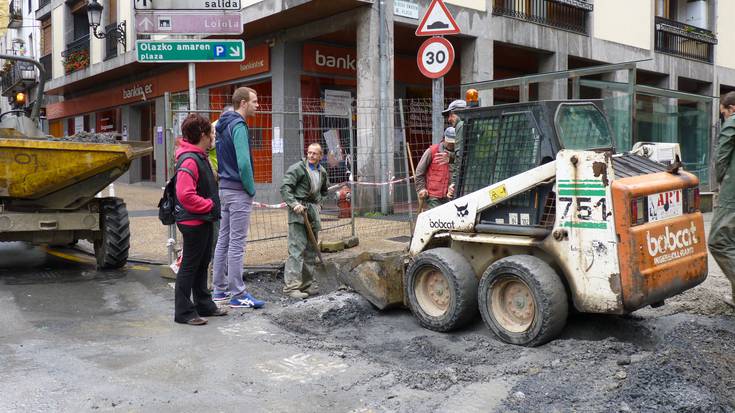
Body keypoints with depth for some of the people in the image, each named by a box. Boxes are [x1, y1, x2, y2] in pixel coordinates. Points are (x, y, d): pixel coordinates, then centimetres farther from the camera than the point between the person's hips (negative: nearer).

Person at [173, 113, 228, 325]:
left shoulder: (199, 156, 11)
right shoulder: (189, 160, -21)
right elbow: (185, 195, -29)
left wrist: (212, 208, 13)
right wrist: (209, 206, -19)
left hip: (204, 220, 10)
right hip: (194, 222, -10)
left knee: (202, 264, 18)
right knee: (189, 266, -2)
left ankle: (204, 305, 30)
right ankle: (184, 312, 7)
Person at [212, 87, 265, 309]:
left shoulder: (222, 124, 14)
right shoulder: (238, 126, -16)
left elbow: (219, 154, 20)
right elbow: (243, 162, -24)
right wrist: (251, 189, -12)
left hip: (224, 188, 10)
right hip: (238, 191, -10)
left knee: (224, 239, 14)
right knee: (237, 243, -6)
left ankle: (220, 289, 22)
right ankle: (238, 295, -1)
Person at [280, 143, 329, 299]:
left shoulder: (322, 172, 16)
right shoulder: (298, 168, -5)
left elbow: (325, 190, 33)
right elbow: (285, 187, -12)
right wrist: (294, 203, -24)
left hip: (313, 210, 8)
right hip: (298, 210, -7)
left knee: (311, 249, 11)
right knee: (297, 248, -14)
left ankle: (307, 284, 20)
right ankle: (291, 286, -14)